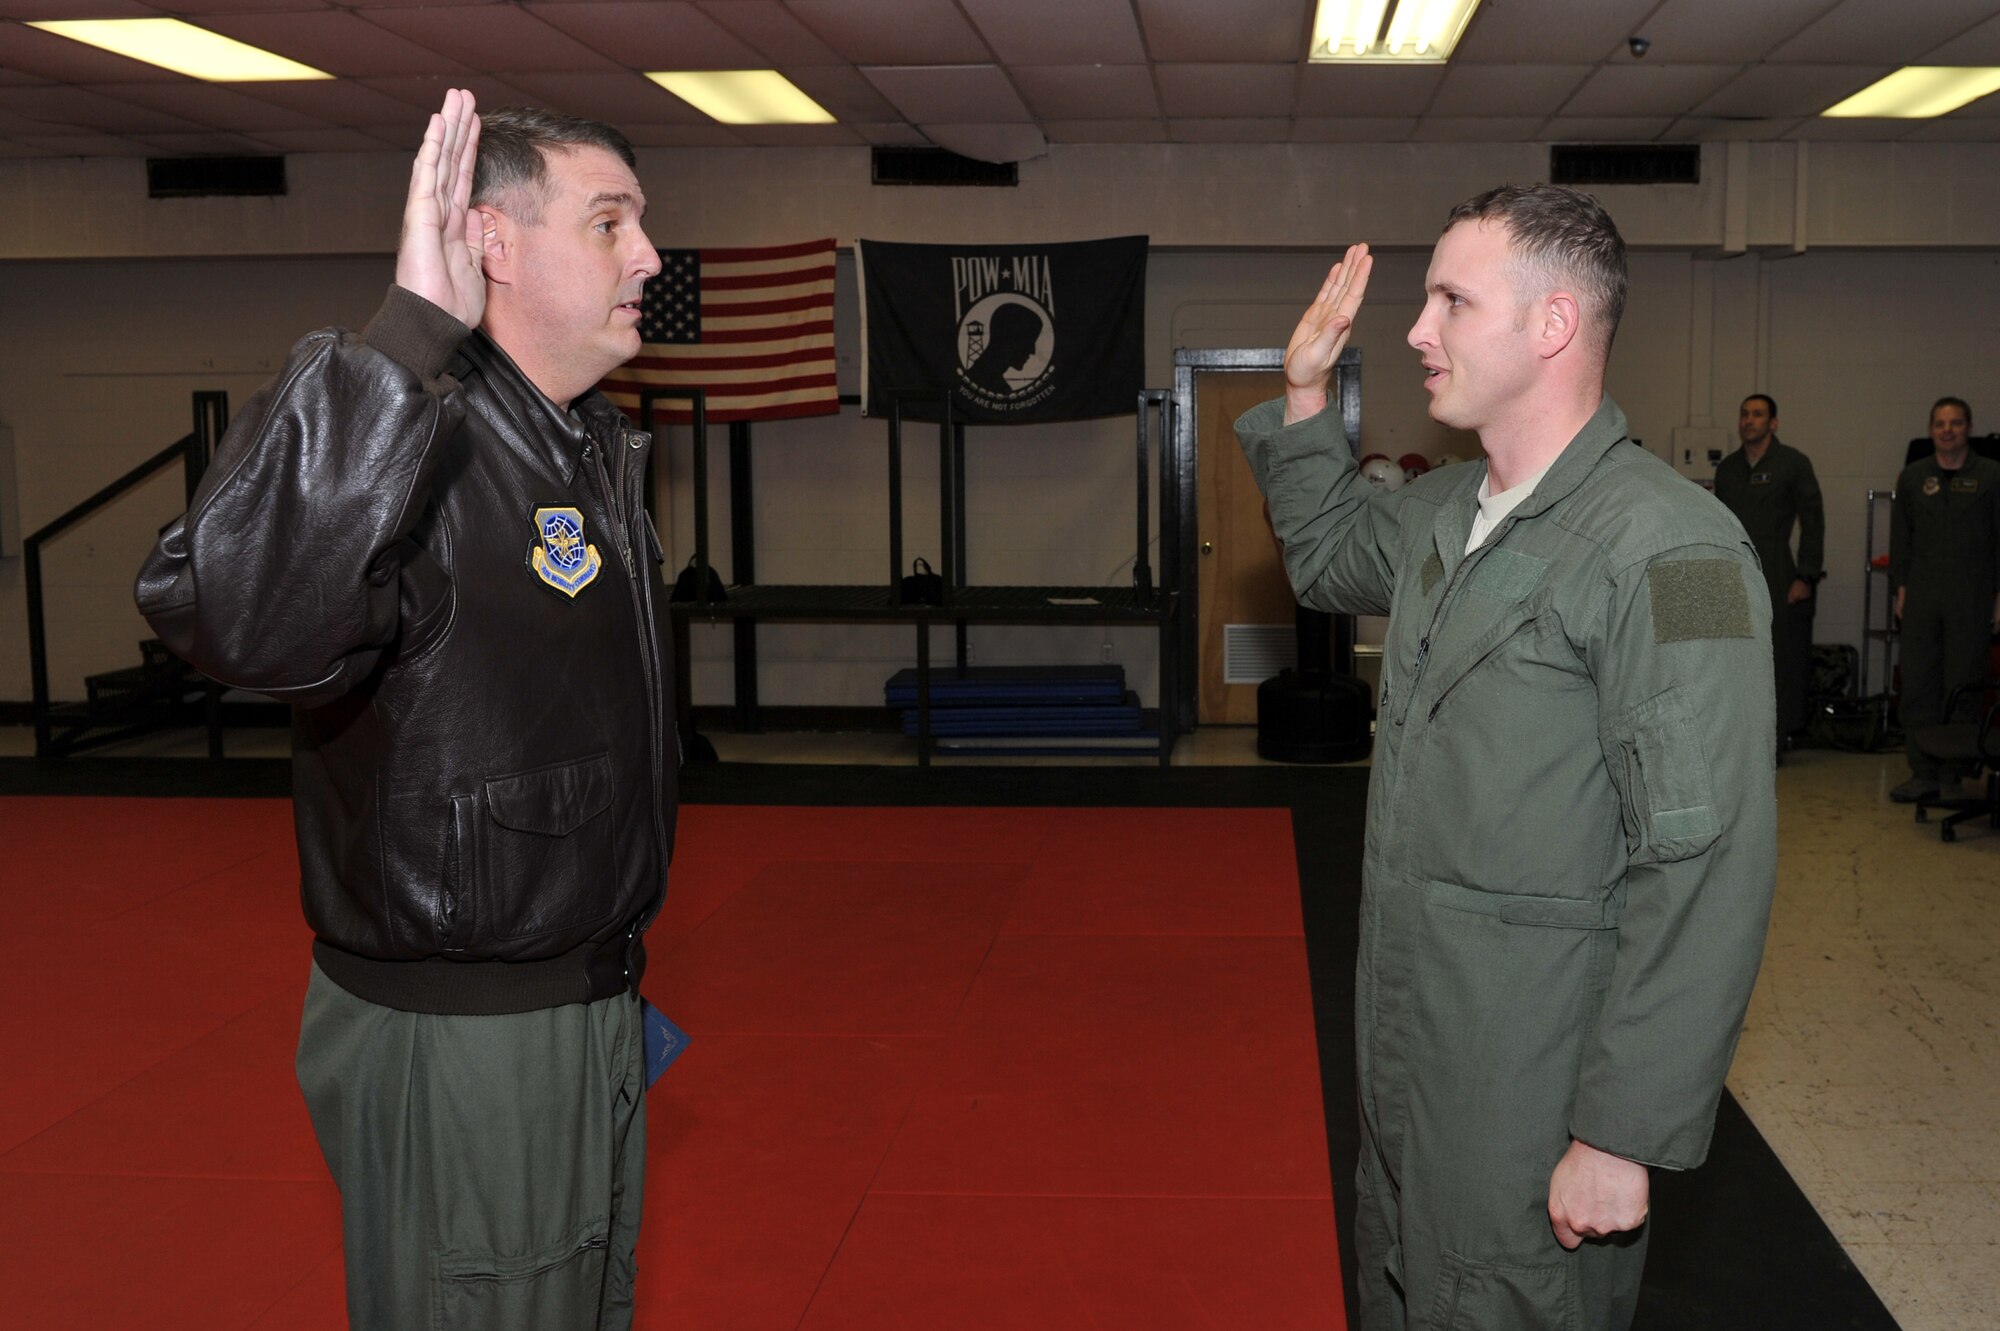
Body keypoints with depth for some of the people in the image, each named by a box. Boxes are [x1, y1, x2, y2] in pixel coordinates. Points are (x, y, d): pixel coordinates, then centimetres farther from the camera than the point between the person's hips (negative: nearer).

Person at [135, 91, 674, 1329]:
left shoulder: (606, 451, 7)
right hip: (457, 1040, -8)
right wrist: (411, 334, -42)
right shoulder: (415, 442, -22)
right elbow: (229, 610, -45)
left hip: (597, 1005, 9)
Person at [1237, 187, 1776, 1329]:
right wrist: (1306, 393, 14)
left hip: (1538, 1095, -8)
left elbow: (1704, 876, -24)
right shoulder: (1444, 514, 6)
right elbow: (1329, 554, 30)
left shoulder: (1668, 549, -21)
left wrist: (1627, 1138, -22)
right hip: (1412, 1048, 8)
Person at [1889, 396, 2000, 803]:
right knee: (1918, 685, 1)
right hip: (1923, 597, 3)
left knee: (1962, 688, 1)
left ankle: (1952, 777, 7)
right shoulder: (1912, 477, 10)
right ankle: (1924, 774, 7)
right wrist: (1901, 589, 6)